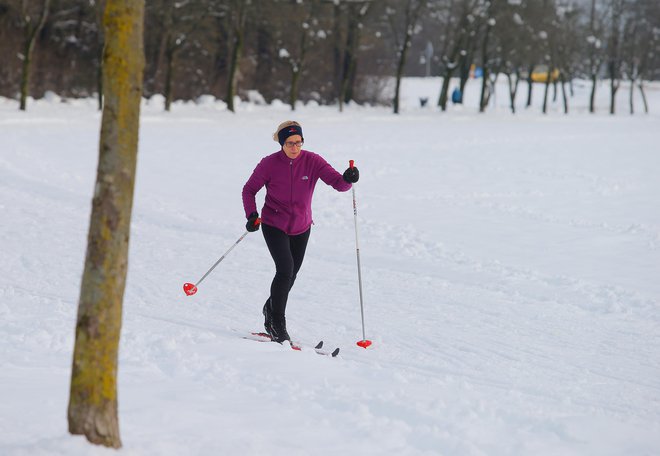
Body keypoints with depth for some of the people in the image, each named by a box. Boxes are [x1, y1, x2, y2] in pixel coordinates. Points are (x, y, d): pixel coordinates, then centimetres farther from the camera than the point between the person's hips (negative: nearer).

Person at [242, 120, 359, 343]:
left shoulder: (312, 161, -13)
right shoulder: (269, 164, -15)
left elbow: (337, 183, -19)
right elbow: (249, 190, -5)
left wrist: (347, 179, -42)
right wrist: (252, 215, -20)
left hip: (301, 228, 3)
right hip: (274, 225, -3)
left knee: (291, 275, 15)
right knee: (285, 269, -20)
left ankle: (271, 308, 44)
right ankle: (277, 324, -9)